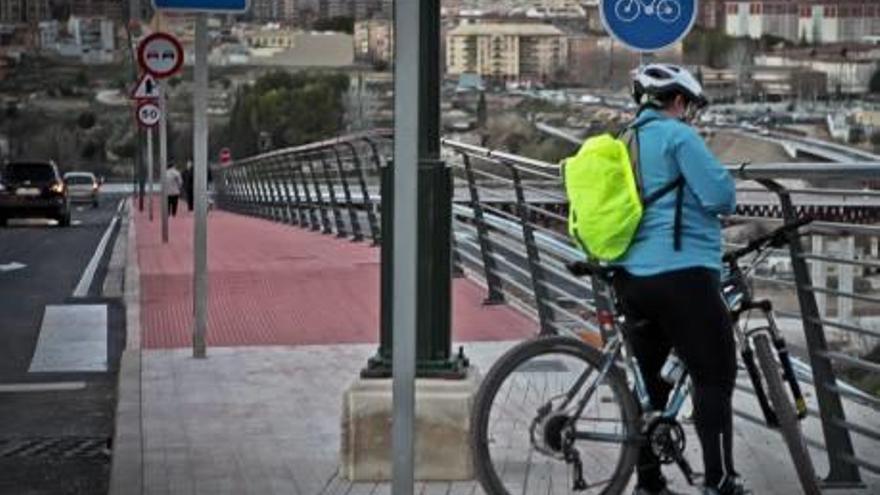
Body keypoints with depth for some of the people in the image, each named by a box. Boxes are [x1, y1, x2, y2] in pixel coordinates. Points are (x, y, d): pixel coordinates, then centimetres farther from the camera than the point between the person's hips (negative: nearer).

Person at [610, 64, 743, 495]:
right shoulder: (677, 135, -7)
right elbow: (718, 195, -15)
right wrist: (729, 201, 8)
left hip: (632, 277, 8)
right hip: (681, 274, -8)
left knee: (652, 379, 13)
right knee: (714, 377, -4)